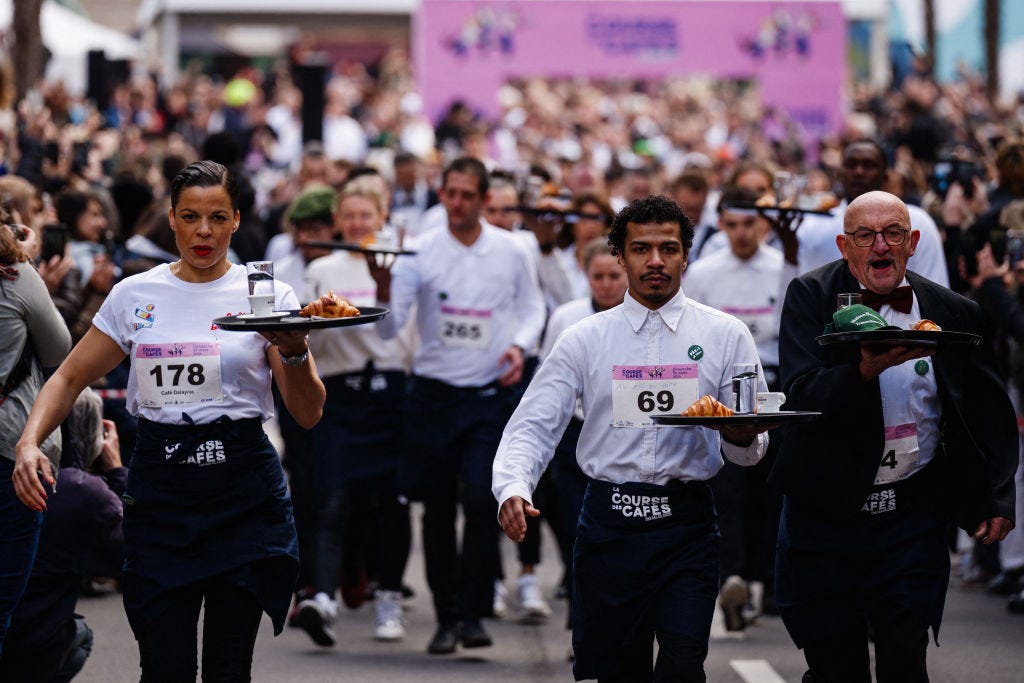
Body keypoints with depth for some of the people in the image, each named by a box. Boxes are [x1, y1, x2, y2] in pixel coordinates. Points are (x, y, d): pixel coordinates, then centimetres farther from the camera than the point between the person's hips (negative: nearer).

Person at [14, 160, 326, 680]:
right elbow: (70, 379, 13)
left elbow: (308, 414, -1)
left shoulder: (265, 295, 2)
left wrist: (294, 353, -21)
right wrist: (29, 442, -5)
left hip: (244, 494, -1)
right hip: (159, 493, 1)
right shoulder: (135, 294, 7)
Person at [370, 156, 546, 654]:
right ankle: (446, 616, 17)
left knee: (483, 500, -15)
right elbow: (390, 328, -10)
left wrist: (520, 345, -4)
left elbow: (532, 305, 15)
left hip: (490, 394, -1)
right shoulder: (420, 252, -4)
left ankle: (474, 613, -6)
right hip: (433, 393, 1)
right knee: (437, 509, 6)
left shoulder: (510, 251, 0)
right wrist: (384, 291, -30)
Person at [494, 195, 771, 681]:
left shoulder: (725, 336, 7)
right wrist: (512, 489, -16)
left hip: (686, 522, -1)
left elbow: (752, 450, 8)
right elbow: (534, 425, 3)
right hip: (608, 525, 1)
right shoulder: (584, 340, 8)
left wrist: (743, 438, -17)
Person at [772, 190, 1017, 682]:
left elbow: (990, 413, 13)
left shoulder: (954, 313, 4)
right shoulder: (810, 297, -2)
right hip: (827, 510, 0)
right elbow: (801, 397, -16)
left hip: (912, 517, 0)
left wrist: (998, 498, 3)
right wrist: (867, 369, -33)